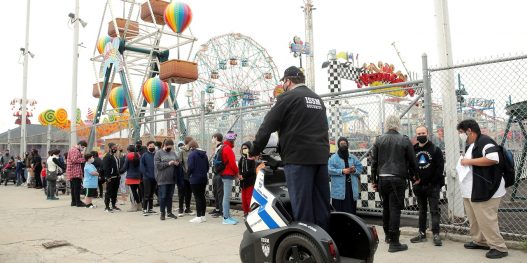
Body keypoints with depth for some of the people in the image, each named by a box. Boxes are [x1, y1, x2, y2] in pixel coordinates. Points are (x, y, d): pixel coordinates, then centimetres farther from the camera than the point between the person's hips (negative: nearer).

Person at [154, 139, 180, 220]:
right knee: (163, 196, 1)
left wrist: (177, 163, -5)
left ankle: (169, 212, 21)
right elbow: (157, 165, -12)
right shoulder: (158, 153, -2)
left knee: (170, 196, 12)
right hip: (162, 179, -5)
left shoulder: (174, 153, 12)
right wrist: (168, 163, -17)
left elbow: (178, 161, 18)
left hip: (172, 179, 5)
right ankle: (162, 213, 11)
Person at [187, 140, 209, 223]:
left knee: (197, 197, -3)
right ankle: (203, 216, 17)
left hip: (195, 179, -7)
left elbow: (190, 167, -16)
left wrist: (188, 175, -1)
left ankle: (198, 217, 0)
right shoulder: (204, 154, 9)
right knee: (202, 196, 12)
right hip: (204, 178, 7)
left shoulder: (192, 154, -12)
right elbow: (207, 166, 11)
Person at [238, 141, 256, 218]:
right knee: (244, 197, 9)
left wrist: (243, 175, -15)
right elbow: (239, 168, 14)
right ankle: (246, 211, 18)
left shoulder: (251, 159, -6)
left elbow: (252, 170, -13)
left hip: (250, 181, -6)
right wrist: (240, 175, -5)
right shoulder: (242, 158, 13)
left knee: (249, 197, -9)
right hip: (243, 181, 6)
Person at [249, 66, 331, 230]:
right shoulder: (318, 99, 20)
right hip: (321, 157, 7)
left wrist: (254, 151, 6)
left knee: (302, 205, -3)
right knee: (322, 205, 10)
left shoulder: (288, 97, -2)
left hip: (299, 157, -7)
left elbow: (267, 127, -4)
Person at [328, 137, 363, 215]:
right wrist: (342, 171, -16)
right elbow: (329, 169, -7)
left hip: (352, 188, 4)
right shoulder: (333, 157, 2)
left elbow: (360, 168, 15)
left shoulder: (353, 157, 16)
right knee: (339, 210, -4)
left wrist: (355, 170, -8)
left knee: (351, 210, 6)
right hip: (339, 189, -4)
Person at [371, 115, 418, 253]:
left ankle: (388, 235, 33)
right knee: (395, 208, -2)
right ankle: (394, 242, -1)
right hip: (398, 178, -3)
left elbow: (374, 161, 5)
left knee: (386, 207, 17)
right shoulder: (405, 140, -2)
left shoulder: (379, 140, 4)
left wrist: (374, 180, 13)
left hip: (382, 178, 3)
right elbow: (412, 161, 3)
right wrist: (413, 175, 20)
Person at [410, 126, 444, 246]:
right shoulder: (413, 150, 7)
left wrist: (434, 182, -12)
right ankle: (422, 233, 18)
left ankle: (436, 234, 2)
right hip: (419, 186, 3)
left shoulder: (435, 149, -1)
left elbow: (440, 167, -7)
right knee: (422, 210, 12)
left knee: (434, 210, -2)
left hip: (432, 186, -3)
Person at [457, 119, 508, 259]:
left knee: (486, 220, -7)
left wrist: (469, 161, -22)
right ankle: (480, 241, 27)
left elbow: (493, 159, -29)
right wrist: (464, 164, 9)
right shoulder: (470, 145, 17)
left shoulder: (485, 141, -15)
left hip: (485, 190, -10)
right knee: (475, 219, 16)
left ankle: (499, 247, 3)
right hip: (471, 191, 10)